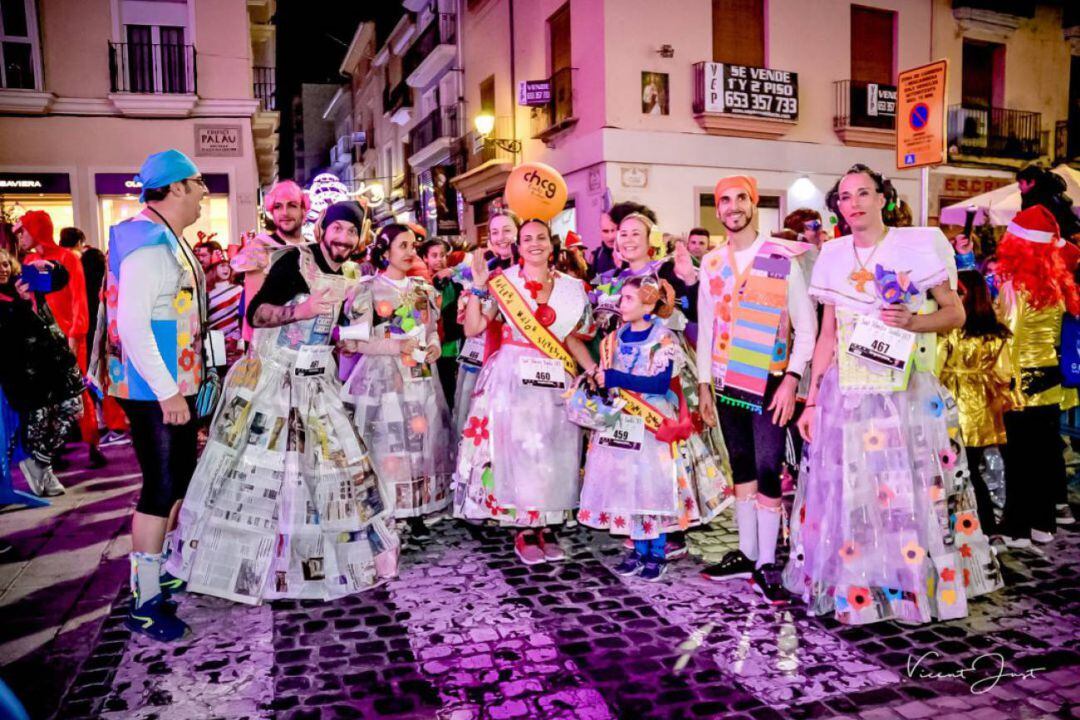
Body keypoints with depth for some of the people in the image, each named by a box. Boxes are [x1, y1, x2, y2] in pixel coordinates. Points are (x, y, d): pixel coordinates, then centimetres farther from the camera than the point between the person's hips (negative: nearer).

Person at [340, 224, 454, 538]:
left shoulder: (423, 289, 14)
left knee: (422, 441, 5)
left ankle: (416, 513, 15)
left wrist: (434, 347, -3)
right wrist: (399, 346, -17)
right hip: (385, 378, -5)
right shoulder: (368, 289, -2)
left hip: (421, 377, 5)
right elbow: (358, 341, -7)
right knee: (388, 444, -6)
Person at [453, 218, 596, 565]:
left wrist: (596, 370, 3)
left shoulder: (571, 288, 10)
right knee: (518, 448, -3)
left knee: (555, 452, 4)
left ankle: (548, 526, 15)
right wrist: (478, 287, -12)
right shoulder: (503, 282, 1)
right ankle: (525, 529, 9)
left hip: (556, 382, 3)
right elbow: (472, 328, -4)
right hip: (514, 379, -3)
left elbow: (573, 339, 14)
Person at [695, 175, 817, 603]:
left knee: (767, 469, -6)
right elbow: (705, 326, 11)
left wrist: (791, 379, -13)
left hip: (770, 383, -4)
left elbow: (806, 325, -5)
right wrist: (704, 384, 8)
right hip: (727, 383, 4)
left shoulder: (784, 258, -5)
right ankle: (746, 553, 22)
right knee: (740, 467, 11)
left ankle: (766, 563, 5)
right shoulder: (712, 263, 9)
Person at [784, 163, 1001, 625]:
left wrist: (912, 322, -18)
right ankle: (854, 590, 22)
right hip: (846, 395, 3)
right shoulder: (833, 257, 7)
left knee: (912, 493, 3)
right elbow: (826, 335, 10)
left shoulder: (919, 245, -2)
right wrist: (811, 401, 8)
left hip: (907, 393, -2)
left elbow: (955, 313, 3)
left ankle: (922, 585, 22)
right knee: (849, 494, 7)